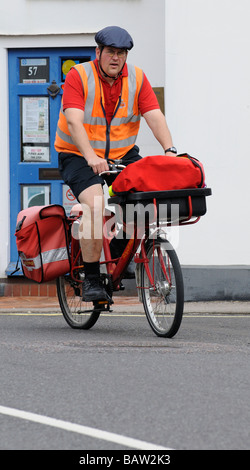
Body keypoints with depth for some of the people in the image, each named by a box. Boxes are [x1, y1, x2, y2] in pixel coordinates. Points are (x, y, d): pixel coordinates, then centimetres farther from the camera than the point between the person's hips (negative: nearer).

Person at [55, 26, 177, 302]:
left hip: (123, 154, 4)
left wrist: (169, 150, -28)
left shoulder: (137, 79, 0)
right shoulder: (78, 76, -12)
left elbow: (155, 116, -10)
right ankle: (91, 279, -21)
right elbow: (74, 121, -24)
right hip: (79, 155, -4)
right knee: (95, 204, -28)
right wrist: (91, 157, -40)